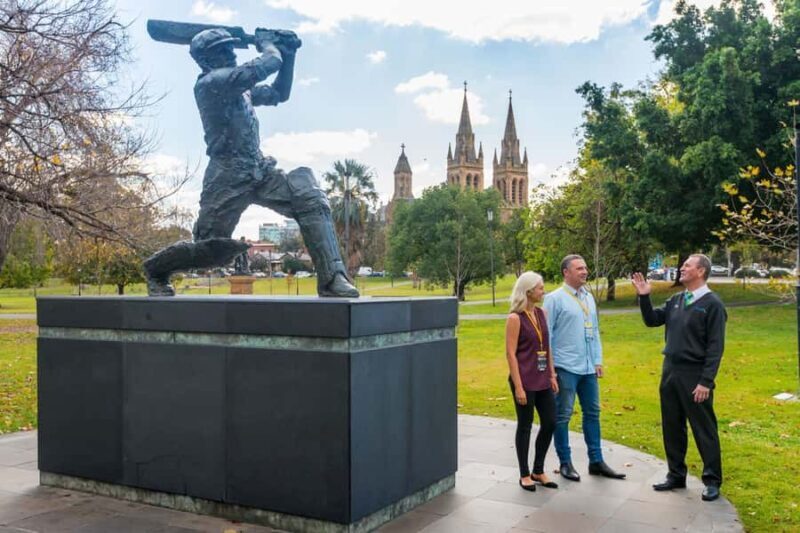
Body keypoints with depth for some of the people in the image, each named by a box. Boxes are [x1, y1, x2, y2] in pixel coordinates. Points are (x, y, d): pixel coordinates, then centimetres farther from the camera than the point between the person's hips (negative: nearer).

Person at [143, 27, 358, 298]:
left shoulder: (240, 86, 18)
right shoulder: (210, 82, -9)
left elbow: (279, 94, 26)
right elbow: (262, 68, -19)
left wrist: (288, 54, 16)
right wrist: (267, 44, 2)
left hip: (260, 172, 7)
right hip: (228, 177, -7)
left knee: (311, 199, -14)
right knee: (211, 248, -2)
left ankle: (332, 278, -18)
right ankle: (156, 269, 27)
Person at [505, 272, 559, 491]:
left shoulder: (541, 314, 8)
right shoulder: (515, 318, -12)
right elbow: (510, 353, -13)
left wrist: (552, 375, 11)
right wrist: (518, 386, -16)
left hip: (542, 380, 7)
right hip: (525, 380, -7)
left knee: (550, 422, 8)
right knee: (525, 425, 4)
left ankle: (538, 471, 25)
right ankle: (525, 475, 18)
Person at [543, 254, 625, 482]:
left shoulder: (588, 297, 11)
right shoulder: (555, 299, -8)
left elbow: (594, 331, 16)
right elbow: (547, 334, -8)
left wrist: (598, 361, 11)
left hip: (589, 368, 7)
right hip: (565, 368, -7)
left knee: (592, 413, 13)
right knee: (562, 416, 3)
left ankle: (596, 461, 24)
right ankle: (565, 463, 15)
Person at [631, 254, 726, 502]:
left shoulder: (712, 304, -11)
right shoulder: (676, 300, 9)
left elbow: (715, 347, -13)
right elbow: (652, 321, 13)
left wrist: (706, 381, -17)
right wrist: (644, 297, -1)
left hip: (694, 375, -7)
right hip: (670, 371, 7)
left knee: (703, 430, 3)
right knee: (672, 427, 13)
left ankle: (712, 481, 15)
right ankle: (676, 475, 26)